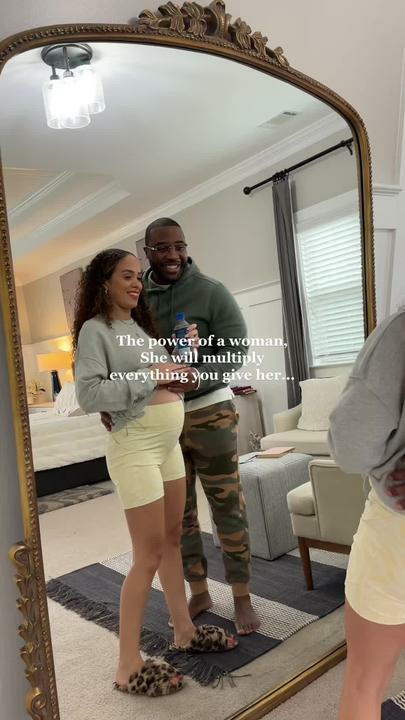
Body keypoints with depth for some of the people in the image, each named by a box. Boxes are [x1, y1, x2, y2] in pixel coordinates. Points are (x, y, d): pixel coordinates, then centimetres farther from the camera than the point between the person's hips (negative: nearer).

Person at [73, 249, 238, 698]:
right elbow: (89, 395, -21)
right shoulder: (95, 329, -9)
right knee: (149, 555, -2)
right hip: (135, 448, -8)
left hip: (169, 444, 8)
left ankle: (184, 631, 34)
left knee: (172, 540, 17)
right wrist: (148, 376, -20)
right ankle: (128, 666, 13)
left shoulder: (141, 325, 14)